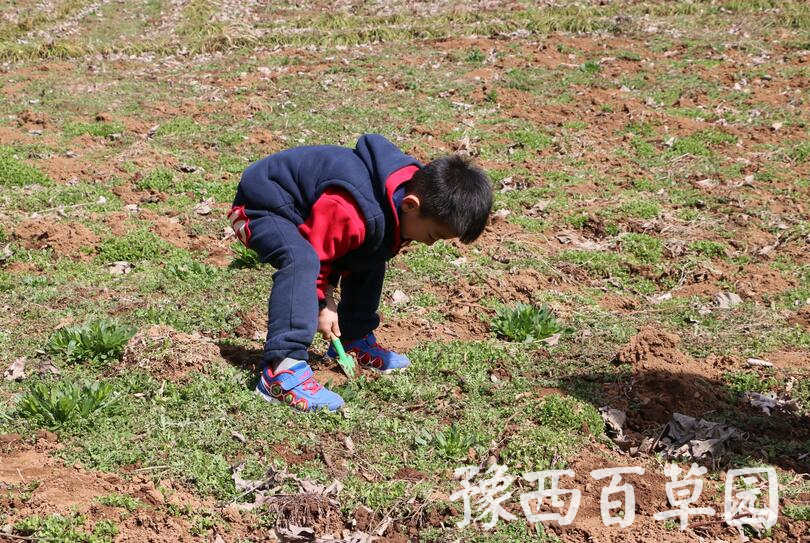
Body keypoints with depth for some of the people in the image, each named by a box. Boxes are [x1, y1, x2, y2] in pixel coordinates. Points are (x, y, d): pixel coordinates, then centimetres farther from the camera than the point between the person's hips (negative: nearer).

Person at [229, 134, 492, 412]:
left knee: (370, 259, 9)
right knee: (301, 260, -36)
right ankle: (282, 370, -36)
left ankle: (355, 341, 25)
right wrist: (321, 305, -14)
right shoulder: (352, 214, -39)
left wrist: (328, 289, 0)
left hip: (309, 208, 9)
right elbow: (314, 253, -24)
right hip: (259, 208, -9)